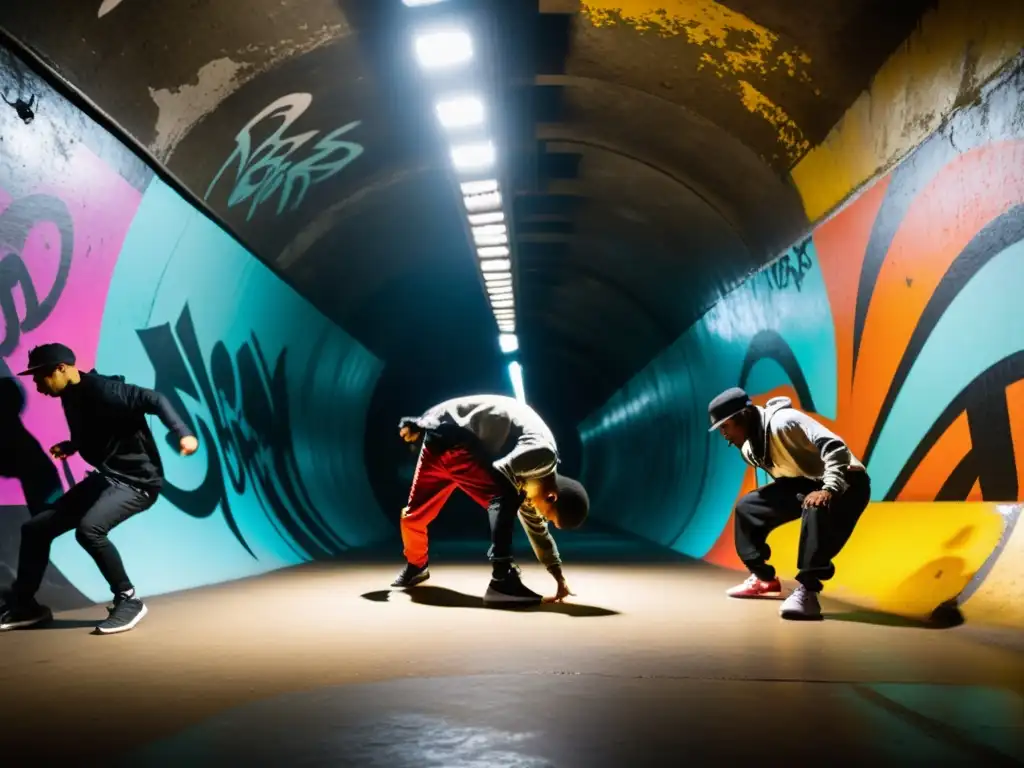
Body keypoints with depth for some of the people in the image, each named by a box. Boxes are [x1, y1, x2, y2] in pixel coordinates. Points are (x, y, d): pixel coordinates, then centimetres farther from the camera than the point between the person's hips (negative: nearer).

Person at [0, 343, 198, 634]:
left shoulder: (102, 390, -19)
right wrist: (70, 446, 10)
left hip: (138, 480, -10)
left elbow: (153, 400, -27)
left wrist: (183, 433, -39)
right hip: (105, 477, 10)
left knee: (89, 528, -33)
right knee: (35, 528, 9)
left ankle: (128, 600, -14)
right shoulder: (71, 397, 8)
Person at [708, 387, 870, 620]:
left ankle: (807, 591, -38)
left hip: (845, 482, -9)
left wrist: (829, 489, -43)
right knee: (747, 506, 4)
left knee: (817, 508, -42)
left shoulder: (783, 422, -27)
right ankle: (764, 579, 16)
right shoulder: (748, 449, 1)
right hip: (806, 483, 9)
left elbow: (835, 447, -35)